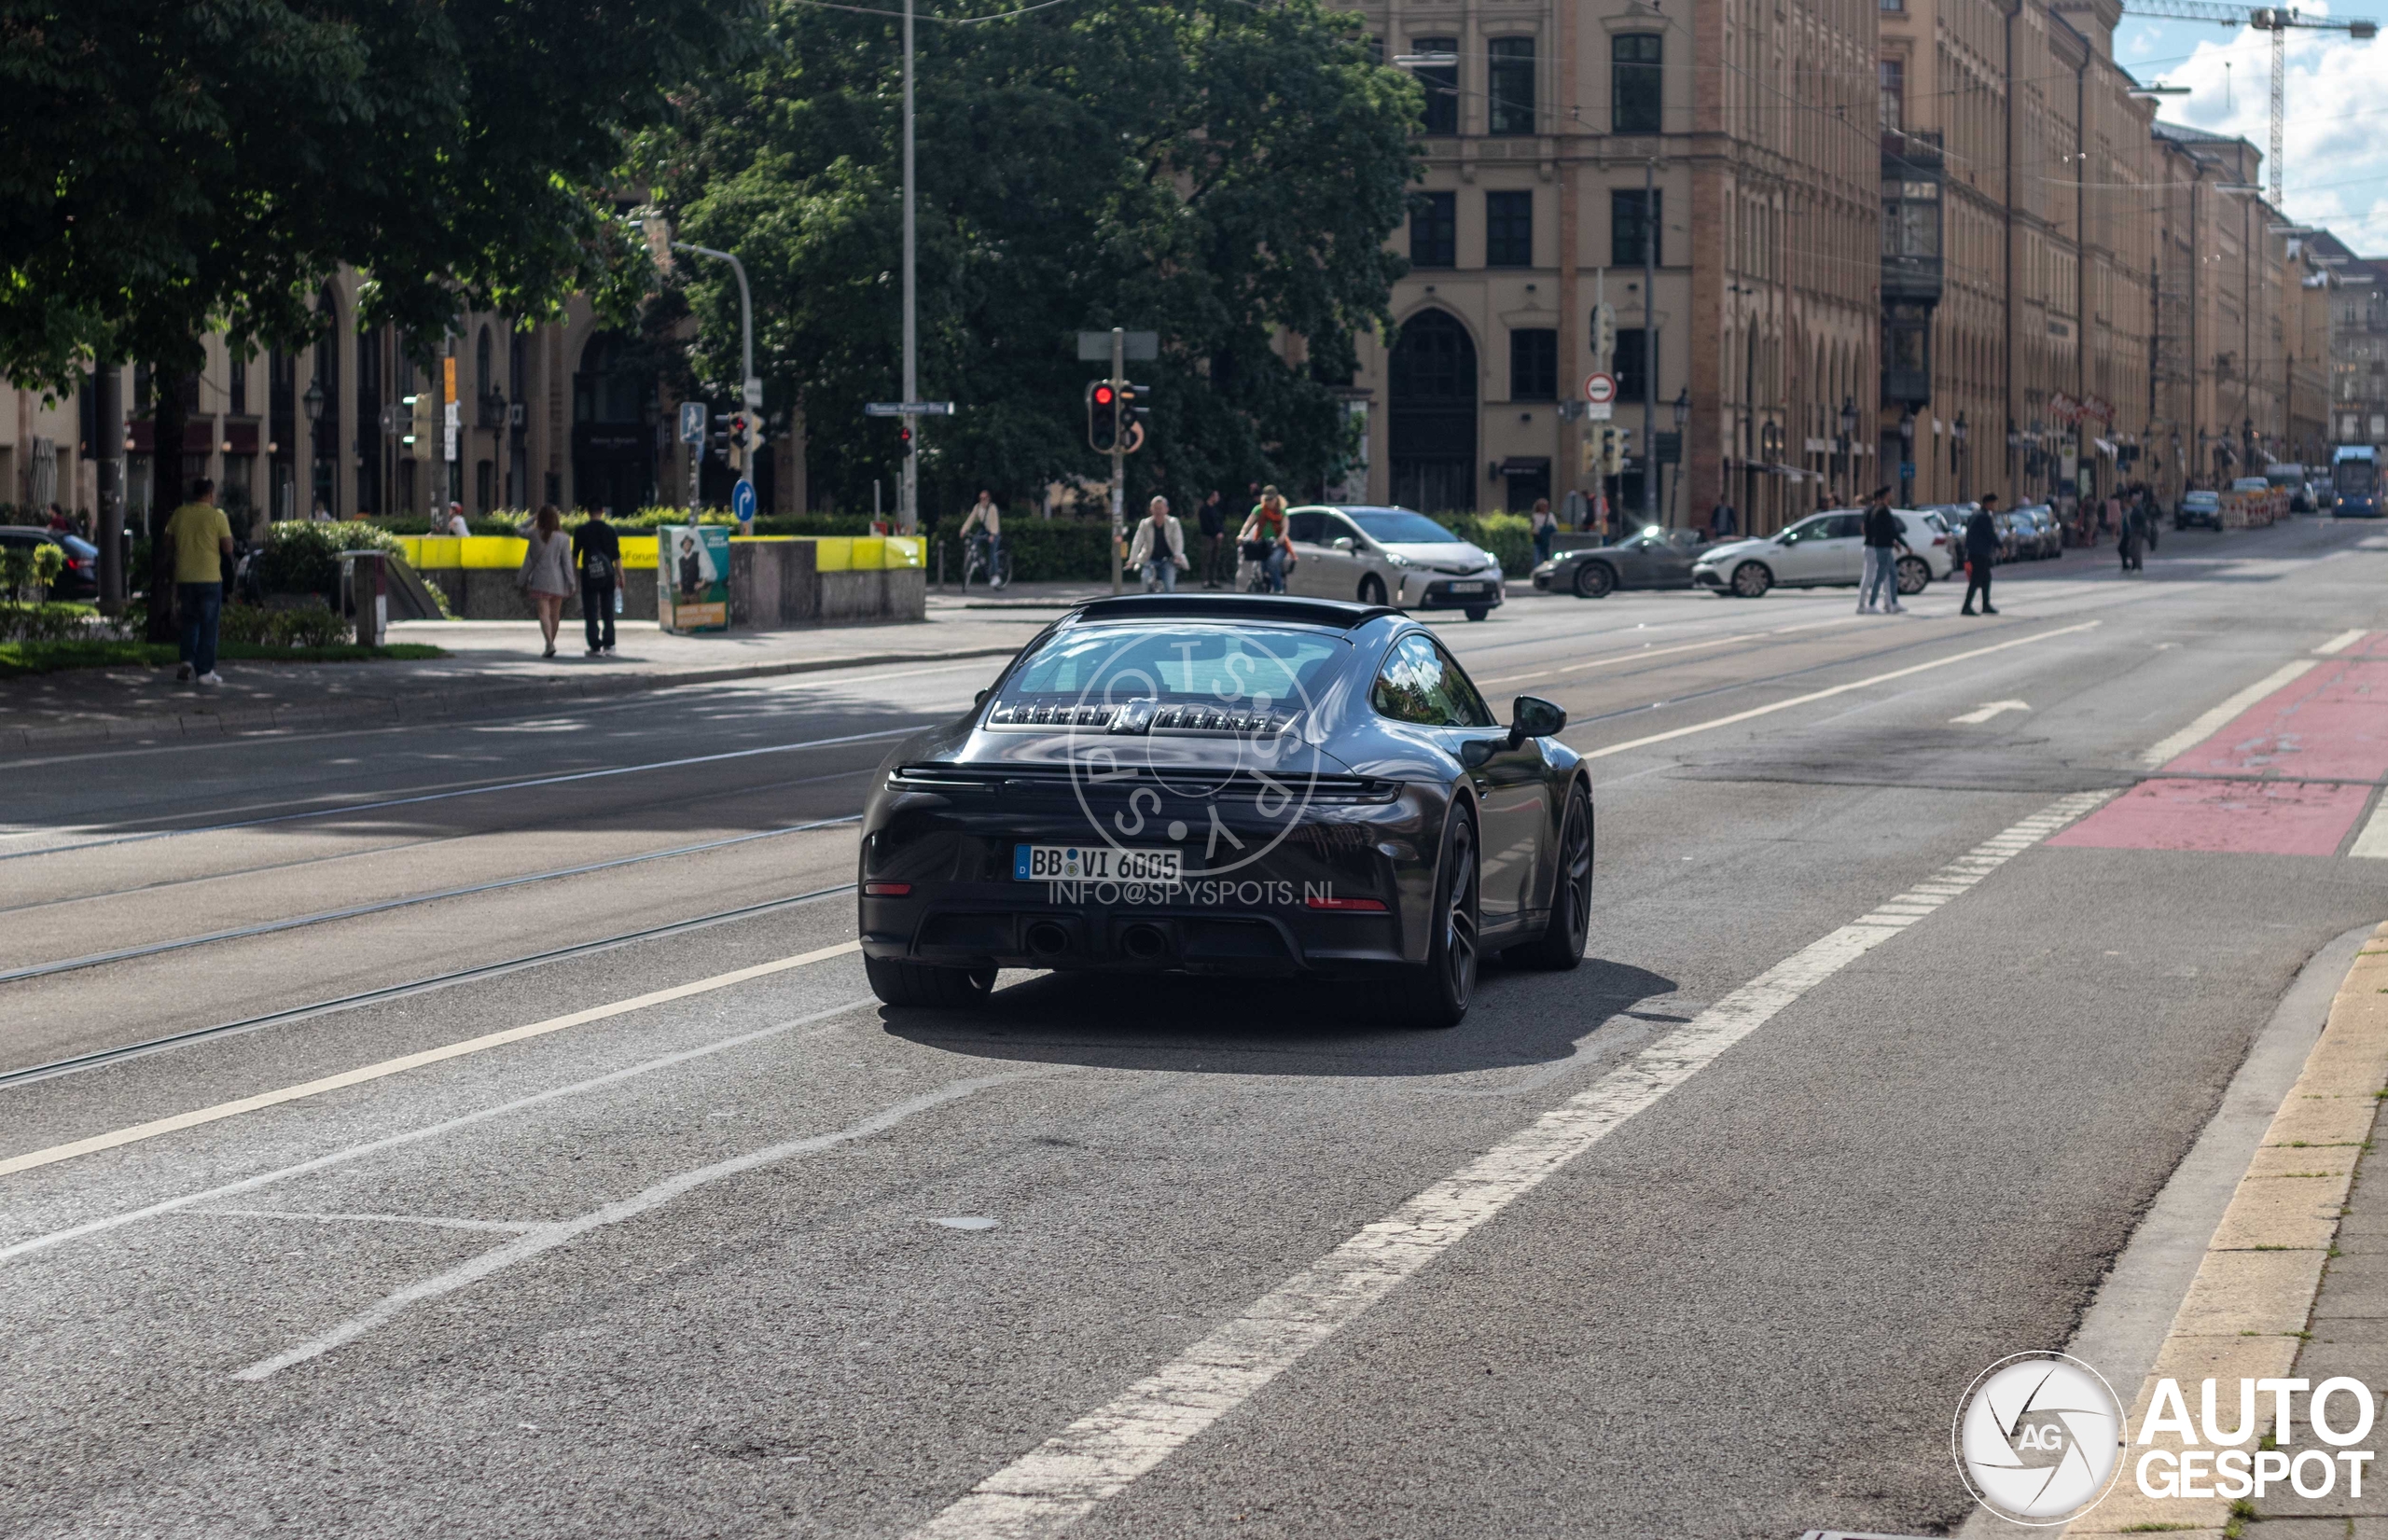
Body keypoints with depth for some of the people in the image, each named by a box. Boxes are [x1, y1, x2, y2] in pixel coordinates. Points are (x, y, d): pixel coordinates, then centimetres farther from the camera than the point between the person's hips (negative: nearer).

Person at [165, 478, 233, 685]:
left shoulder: (179, 514, 3)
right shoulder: (217, 516, -7)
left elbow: (168, 539, 10)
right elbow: (228, 548, -8)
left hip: (184, 578, 3)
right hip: (210, 578, -3)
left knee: (189, 623, 18)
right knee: (208, 626, 5)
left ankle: (187, 660, -1)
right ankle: (204, 672, 4)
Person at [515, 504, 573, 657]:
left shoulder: (535, 537, -3)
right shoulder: (562, 539, -3)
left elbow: (529, 561, 1)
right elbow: (567, 563, -2)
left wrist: (521, 581, 10)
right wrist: (571, 584, 3)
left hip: (540, 580, -2)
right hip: (557, 581, 2)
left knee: (543, 613, -8)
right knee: (555, 614, 15)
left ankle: (549, 643, -26)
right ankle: (551, 643, 24)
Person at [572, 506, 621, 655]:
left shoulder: (581, 531, -2)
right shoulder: (610, 531, 0)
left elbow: (575, 556, 1)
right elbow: (616, 556, 0)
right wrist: (621, 575, 8)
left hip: (588, 576, -1)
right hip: (607, 576, 1)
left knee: (590, 613, 3)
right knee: (608, 613, 8)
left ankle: (595, 646, -2)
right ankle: (608, 645, 2)